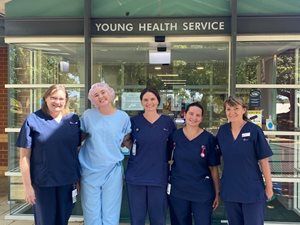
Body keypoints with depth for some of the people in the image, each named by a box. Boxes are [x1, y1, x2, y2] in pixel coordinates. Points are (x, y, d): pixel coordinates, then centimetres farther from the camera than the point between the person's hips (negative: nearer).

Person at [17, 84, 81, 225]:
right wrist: (27, 186, -8)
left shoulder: (74, 119, 3)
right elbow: (24, 156, -6)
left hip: (68, 182, 3)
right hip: (43, 184, -3)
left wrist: (79, 178, 8)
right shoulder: (33, 120, -6)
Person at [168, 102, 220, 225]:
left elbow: (213, 168, -1)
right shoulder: (175, 136, -1)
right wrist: (166, 185, 7)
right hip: (177, 191, 2)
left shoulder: (209, 138, -5)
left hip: (202, 193, -1)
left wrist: (217, 193, 0)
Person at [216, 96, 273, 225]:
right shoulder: (222, 131, 2)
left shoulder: (254, 130, -9)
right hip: (229, 190, 4)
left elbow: (263, 161, -7)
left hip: (253, 191, -3)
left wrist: (269, 186, -5)